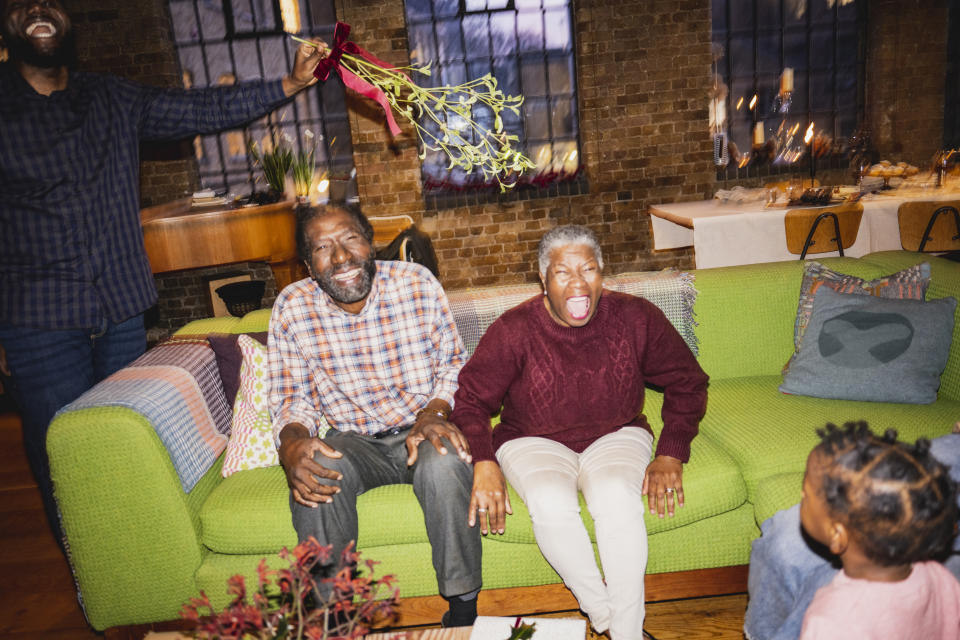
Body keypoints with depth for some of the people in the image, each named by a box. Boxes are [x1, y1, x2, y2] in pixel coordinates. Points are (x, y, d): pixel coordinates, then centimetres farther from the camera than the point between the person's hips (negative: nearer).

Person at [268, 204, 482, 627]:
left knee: (445, 461, -34)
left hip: (420, 432, 0)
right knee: (315, 472, -31)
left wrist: (434, 413, -21)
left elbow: (452, 365, -1)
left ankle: (463, 606, -12)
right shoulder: (292, 309, -6)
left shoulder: (418, 284, -8)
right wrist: (292, 445, -25)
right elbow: (291, 401, -2)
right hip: (353, 441, 1)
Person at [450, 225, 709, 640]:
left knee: (616, 494, -31)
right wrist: (484, 462, -25)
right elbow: (471, 399, -9)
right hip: (534, 442, 0)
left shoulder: (636, 318, -9)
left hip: (616, 435, 1)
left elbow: (687, 383, 3)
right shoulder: (515, 330, -15)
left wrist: (671, 454, -7)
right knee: (550, 501, -32)